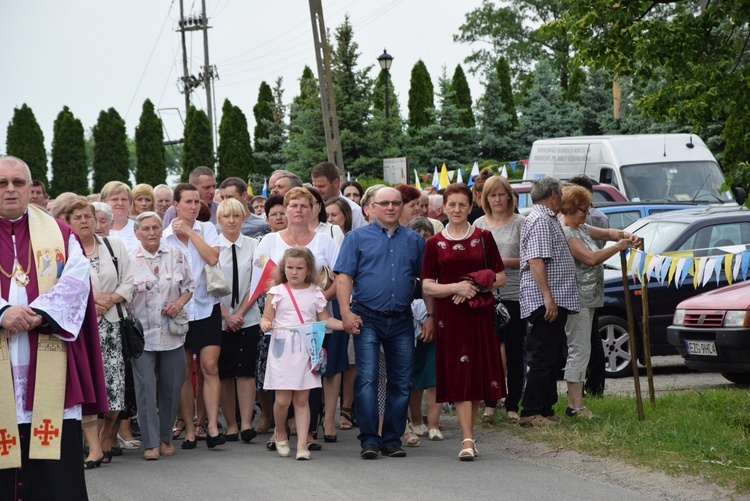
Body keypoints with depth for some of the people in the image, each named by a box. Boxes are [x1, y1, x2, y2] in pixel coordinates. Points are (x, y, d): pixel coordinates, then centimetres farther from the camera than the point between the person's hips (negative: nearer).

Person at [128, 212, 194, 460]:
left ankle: (166, 437, 21)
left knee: (172, 386, 6)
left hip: (171, 333, 3)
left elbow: (189, 286, 11)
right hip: (142, 333, -3)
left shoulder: (176, 255, 5)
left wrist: (180, 302, -6)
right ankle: (151, 443, -6)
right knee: (146, 386, -9)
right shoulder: (129, 260, -2)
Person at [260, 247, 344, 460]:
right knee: (282, 400, -4)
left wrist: (346, 325, -1)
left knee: (302, 399, 1)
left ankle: (302, 443, 2)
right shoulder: (276, 292, 3)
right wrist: (265, 324, -17)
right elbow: (266, 318, 6)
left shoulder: (315, 293, 8)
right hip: (283, 350, -1)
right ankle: (280, 432, 23)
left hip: (306, 351, 1)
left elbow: (325, 320, 12)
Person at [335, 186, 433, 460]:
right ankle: (369, 439, -7)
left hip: (401, 321, 3)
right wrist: (346, 311, -13)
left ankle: (392, 439, 12)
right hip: (367, 319, -3)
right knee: (367, 380, -10)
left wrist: (431, 316, 8)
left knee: (401, 383, 4)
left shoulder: (414, 240, 13)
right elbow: (344, 276, -1)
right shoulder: (357, 237, 5)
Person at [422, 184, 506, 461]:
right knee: (459, 375, -7)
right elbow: (427, 286, 2)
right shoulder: (434, 244, 6)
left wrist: (475, 288, -9)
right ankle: (468, 440, -11)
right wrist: (456, 287, -14)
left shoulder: (483, 238, 7)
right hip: (449, 316, -1)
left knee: (479, 373, 1)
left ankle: (468, 427, 18)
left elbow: (500, 277, 7)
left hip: (480, 314, 1)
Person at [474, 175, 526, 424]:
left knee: (514, 353, 1)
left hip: (514, 295, -2)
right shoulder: (479, 225, 10)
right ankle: (489, 404, 9)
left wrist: (504, 262, -13)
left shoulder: (520, 223, 2)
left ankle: (512, 405, 7)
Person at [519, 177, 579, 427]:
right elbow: (536, 261, -22)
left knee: (554, 358, 13)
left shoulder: (549, 219, 21)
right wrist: (548, 297, -26)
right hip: (545, 302, -11)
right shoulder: (540, 220, -13)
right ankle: (531, 412, -7)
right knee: (544, 359, -9)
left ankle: (545, 409, 18)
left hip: (555, 302, 11)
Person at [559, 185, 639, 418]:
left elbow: (607, 232, 23)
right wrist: (619, 246, -16)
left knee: (580, 350, 11)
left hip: (588, 298, 11)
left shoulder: (582, 228, 16)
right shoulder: (565, 233, -17)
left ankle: (573, 403, 14)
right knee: (579, 350, -11)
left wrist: (628, 236, 3)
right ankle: (576, 405, -12)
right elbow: (591, 258, -24)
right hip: (576, 300, -11)